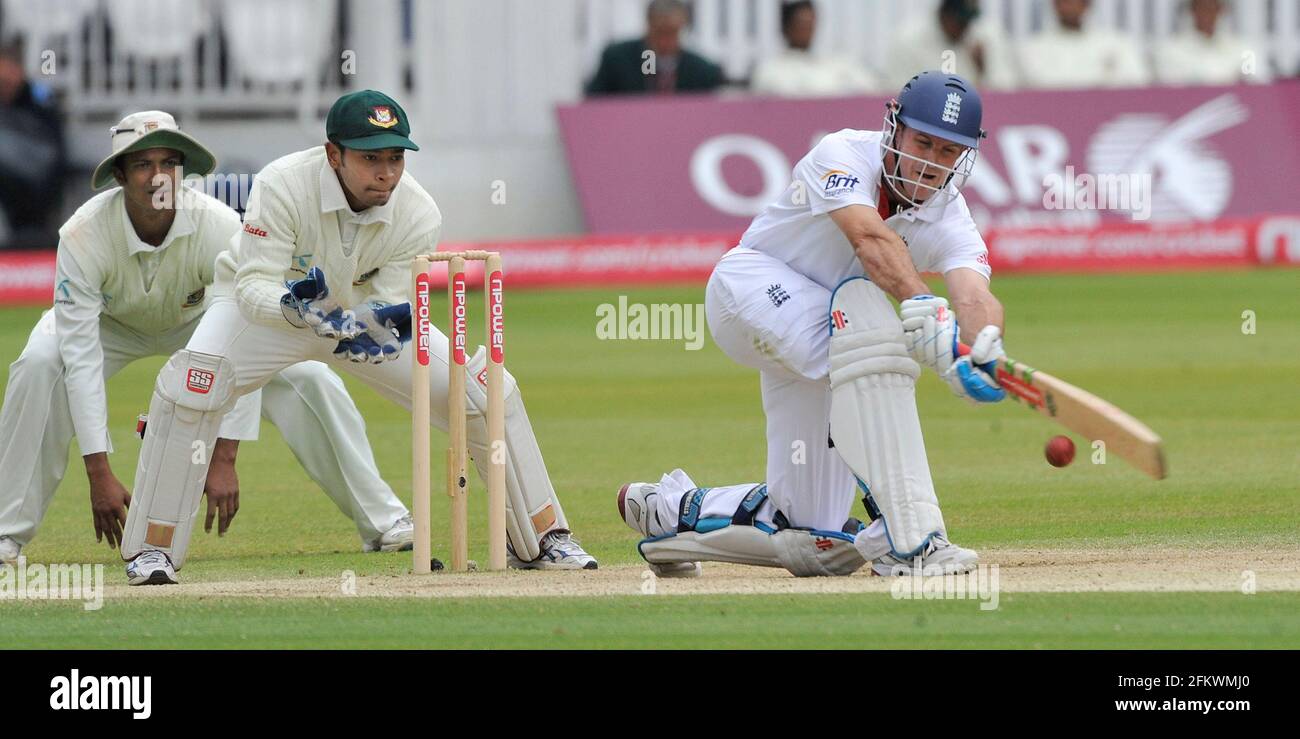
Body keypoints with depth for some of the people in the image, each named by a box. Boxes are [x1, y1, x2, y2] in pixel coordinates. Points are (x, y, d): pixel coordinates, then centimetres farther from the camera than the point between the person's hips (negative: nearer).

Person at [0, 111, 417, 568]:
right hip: (112, 323, -1)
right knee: (38, 367, -32)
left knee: (306, 376, -19)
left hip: (199, 319, 1)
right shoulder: (83, 236, -36)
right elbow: (81, 357, -36)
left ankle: (383, 522, -7)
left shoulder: (220, 228, -34)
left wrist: (224, 458, -40)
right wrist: (98, 474, -42)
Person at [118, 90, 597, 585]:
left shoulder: (418, 216, -23)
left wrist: (365, 326, -47)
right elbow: (253, 286, -36)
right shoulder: (283, 186, -33)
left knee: (489, 391, -8)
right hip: (269, 306, -3)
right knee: (191, 386, -33)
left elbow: (387, 305, -24)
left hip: (364, 312, 3)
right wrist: (295, 308, -57)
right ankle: (151, 552, -20)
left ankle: (541, 540, 11)